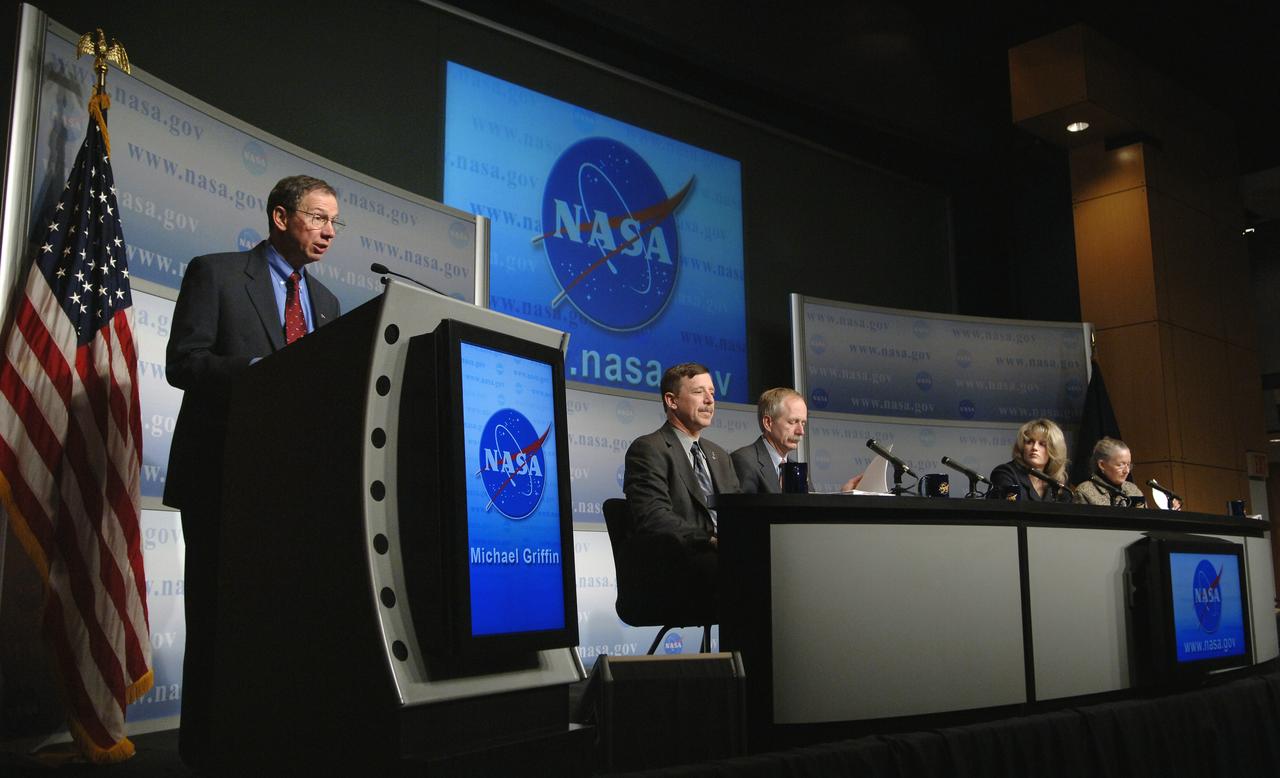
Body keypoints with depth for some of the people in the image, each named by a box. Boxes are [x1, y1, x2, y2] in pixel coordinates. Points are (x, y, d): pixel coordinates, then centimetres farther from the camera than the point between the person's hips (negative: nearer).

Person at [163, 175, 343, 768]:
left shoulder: (325, 301, 18)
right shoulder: (215, 274, 1)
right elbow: (182, 362, -9)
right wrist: (261, 371, -22)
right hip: (222, 472, -5)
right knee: (217, 608, 1)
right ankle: (204, 742, 12)